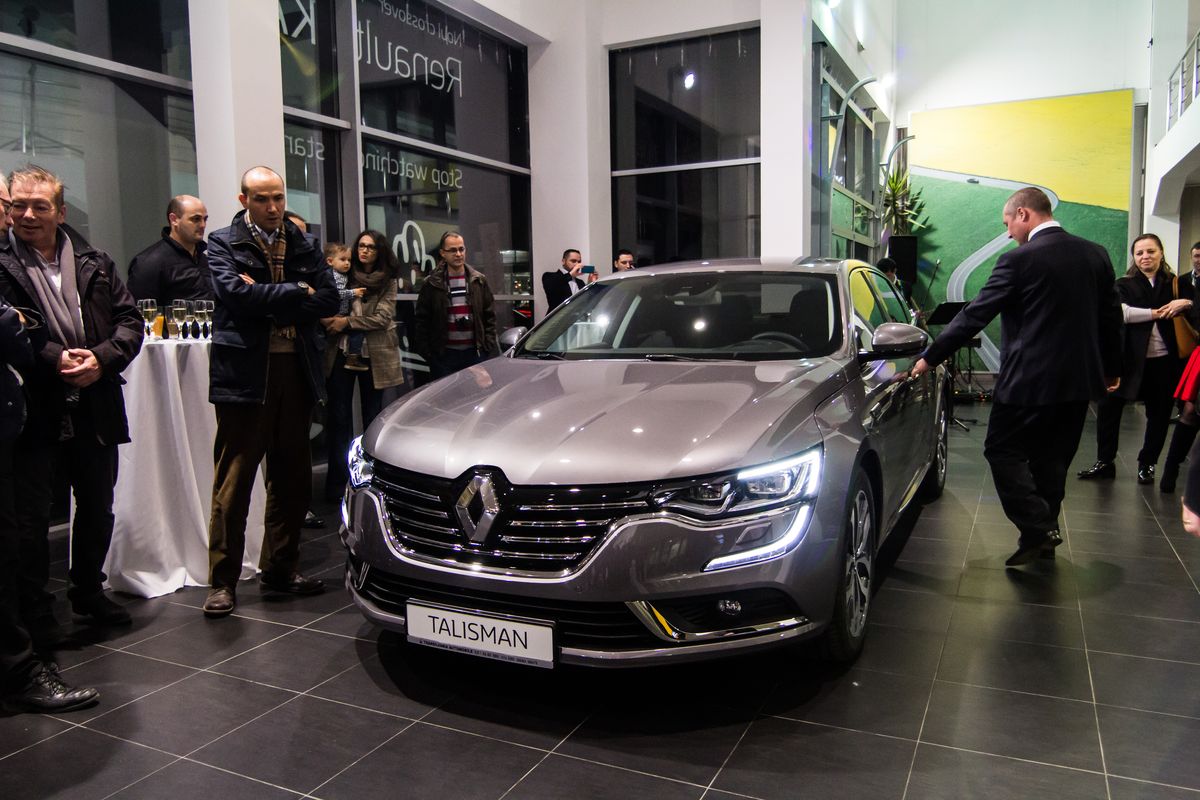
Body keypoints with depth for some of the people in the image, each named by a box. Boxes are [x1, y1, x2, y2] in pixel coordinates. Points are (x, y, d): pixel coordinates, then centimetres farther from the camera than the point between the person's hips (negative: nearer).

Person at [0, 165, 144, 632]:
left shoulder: (95, 264, 8)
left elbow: (131, 321, 5)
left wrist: (102, 358, -11)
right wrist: (53, 359, -19)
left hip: (95, 406, 4)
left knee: (98, 507, 16)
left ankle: (88, 591, 35)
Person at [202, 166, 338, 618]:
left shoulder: (303, 244, 13)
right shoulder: (224, 244, 2)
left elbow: (328, 300, 0)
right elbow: (235, 292, -16)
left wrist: (267, 300, -11)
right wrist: (297, 292, -10)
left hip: (297, 372, 5)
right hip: (245, 374, -4)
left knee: (292, 480, 11)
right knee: (233, 484, -1)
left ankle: (280, 568, 24)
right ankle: (223, 581, 9)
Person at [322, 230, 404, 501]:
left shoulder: (387, 282, 2)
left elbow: (382, 318, -9)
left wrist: (347, 322, -13)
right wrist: (331, 321, -10)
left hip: (373, 354, -1)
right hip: (341, 352, 1)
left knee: (373, 415, 9)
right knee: (338, 416, 0)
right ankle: (337, 480, 6)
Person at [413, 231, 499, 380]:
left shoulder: (479, 280, 7)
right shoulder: (431, 284, 1)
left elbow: (490, 317, 9)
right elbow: (421, 321, 3)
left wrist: (489, 348, 1)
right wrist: (426, 353, -3)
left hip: (475, 352, 2)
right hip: (444, 355, -1)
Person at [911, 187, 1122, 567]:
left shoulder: (1020, 259, -14)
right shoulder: (1095, 254, 6)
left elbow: (975, 315, -14)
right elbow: (1111, 317, 13)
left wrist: (930, 358, -8)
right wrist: (1111, 369, 25)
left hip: (1030, 380, -7)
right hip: (1080, 379, 7)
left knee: (1003, 451, 6)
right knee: (1052, 458, 16)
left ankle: (1037, 527, -3)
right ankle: (1045, 535, 25)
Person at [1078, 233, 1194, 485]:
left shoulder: (1175, 284, 8)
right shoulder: (1124, 285, 3)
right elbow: (1122, 313, -13)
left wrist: (1185, 304, -16)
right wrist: (1157, 313, -14)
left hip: (1164, 360, 2)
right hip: (1130, 358, -1)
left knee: (1159, 414, 8)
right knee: (1108, 406, -3)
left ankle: (1147, 465, 24)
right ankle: (1104, 462, 11)